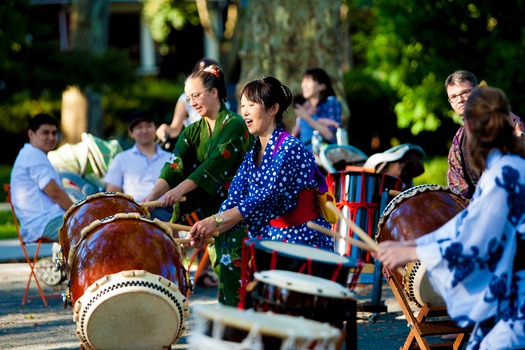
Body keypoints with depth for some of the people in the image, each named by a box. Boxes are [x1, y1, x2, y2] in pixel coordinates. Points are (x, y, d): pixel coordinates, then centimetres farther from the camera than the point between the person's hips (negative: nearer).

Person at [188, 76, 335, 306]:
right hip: (271, 239, 8)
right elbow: (234, 199, 1)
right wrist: (206, 231, -17)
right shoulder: (253, 155, 11)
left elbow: (267, 197, -26)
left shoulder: (291, 149, -15)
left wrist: (217, 221, -32)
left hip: (304, 242, -8)